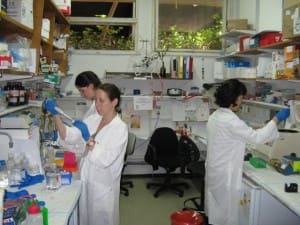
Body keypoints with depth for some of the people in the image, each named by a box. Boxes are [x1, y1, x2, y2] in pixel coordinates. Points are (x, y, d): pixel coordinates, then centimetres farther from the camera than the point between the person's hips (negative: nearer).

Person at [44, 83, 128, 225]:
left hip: (103, 185, -6)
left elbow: (105, 159, -24)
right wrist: (55, 114, -15)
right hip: (87, 181, 6)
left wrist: (88, 138, -30)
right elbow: (69, 136, -5)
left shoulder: (120, 128, -16)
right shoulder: (93, 119, 2)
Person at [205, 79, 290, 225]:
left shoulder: (215, 116, 5)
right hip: (224, 174, -9)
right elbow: (256, 137, -19)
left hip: (215, 170, 9)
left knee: (215, 209, 22)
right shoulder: (230, 121, -25)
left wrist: (241, 155, 18)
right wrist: (276, 119, -11)